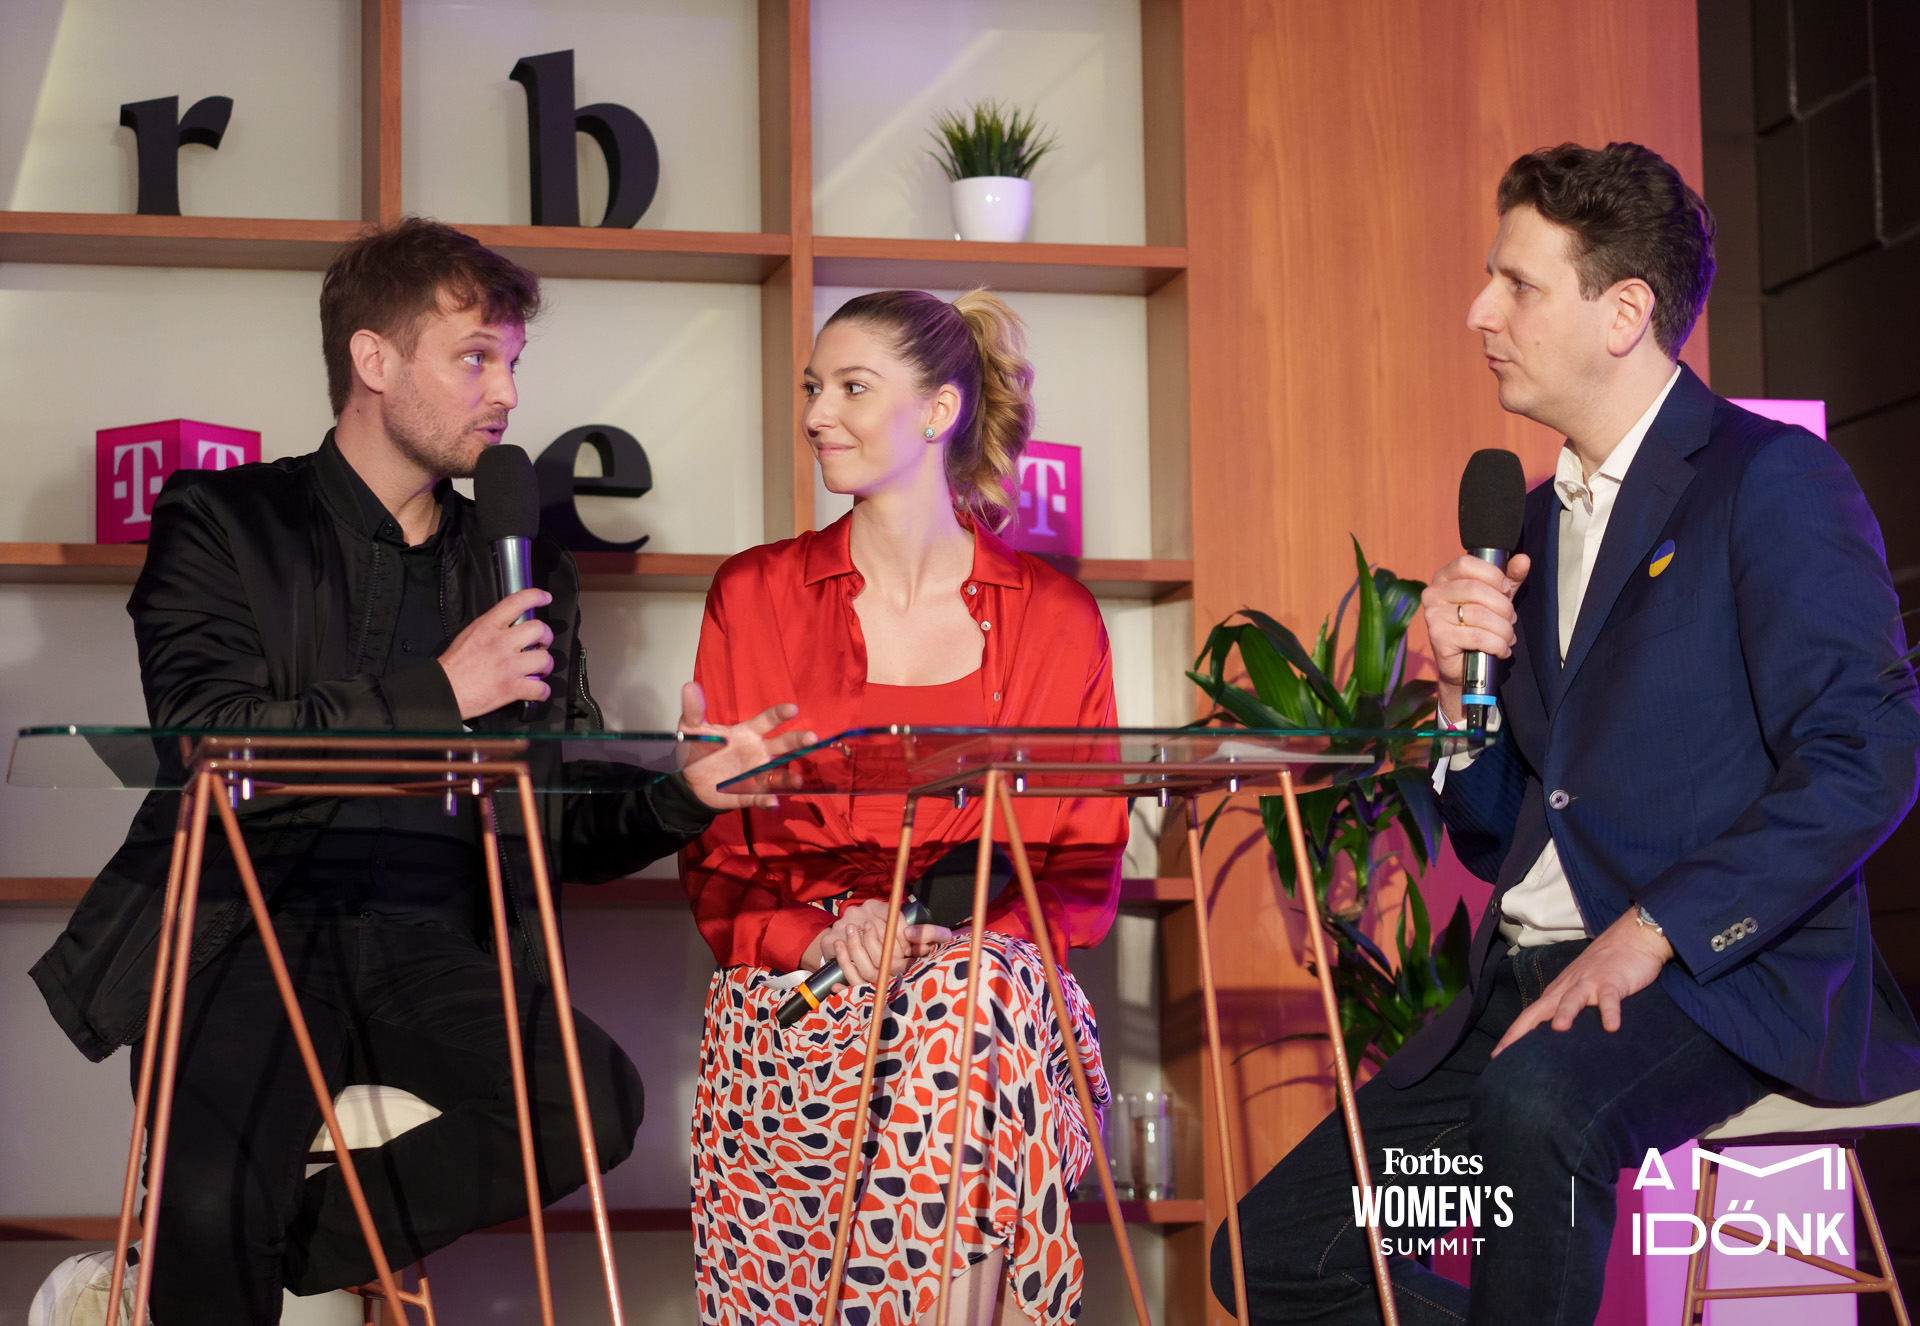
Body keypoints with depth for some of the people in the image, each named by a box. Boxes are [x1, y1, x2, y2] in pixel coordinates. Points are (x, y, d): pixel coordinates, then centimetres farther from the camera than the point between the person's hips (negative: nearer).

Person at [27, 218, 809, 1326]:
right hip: (248, 931, -4)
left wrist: (678, 792, -5)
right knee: (216, 1203, -31)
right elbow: (205, 746, -8)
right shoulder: (221, 522, 8)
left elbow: (569, 826, 17)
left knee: (599, 1102, -27)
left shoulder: (527, 572, 20)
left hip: (436, 947, 4)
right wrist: (439, 693, -9)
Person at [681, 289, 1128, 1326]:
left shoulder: (1055, 619, 11)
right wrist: (817, 935, -12)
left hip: (1001, 978, 1)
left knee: (972, 990, -36)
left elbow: (1087, 877, 8)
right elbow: (711, 860, 9)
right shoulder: (754, 598, 13)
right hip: (793, 998, 0)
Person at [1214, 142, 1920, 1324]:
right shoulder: (1541, 518, 17)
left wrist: (1653, 933, -23)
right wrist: (1464, 684, 0)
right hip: (1532, 972, 8)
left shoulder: (1771, 481, -6)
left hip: (1723, 973, -7)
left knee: (1538, 1095, -39)